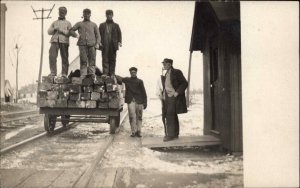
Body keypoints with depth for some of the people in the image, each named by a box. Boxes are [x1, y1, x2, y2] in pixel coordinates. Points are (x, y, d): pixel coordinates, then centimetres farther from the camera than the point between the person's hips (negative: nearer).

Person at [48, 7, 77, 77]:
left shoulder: (68, 23, 17)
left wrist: (62, 31, -10)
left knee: (64, 58, -5)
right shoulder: (54, 23, 24)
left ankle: (64, 73, -1)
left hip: (64, 41, -2)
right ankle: (53, 72, -12)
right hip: (54, 41, 2)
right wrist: (54, 29, -6)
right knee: (52, 56, -14)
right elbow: (49, 31, 14)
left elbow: (70, 33, 4)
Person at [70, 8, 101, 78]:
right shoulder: (79, 24, 18)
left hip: (91, 44, 1)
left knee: (92, 60, -3)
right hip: (82, 44, 0)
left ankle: (92, 75, -1)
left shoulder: (94, 25, 19)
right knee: (83, 61, -4)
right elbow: (71, 30, 11)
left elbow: (98, 35, 15)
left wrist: (97, 43, 0)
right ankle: (83, 75, -2)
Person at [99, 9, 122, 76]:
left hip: (113, 46, 1)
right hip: (105, 46, -1)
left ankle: (112, 74, 7)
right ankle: (105, 74, -5)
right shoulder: (102, 25, 11)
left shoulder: (116, 25, 12)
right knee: (105, 60, -4)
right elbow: (99, 34, 8)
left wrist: (119, 42, -7)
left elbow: (119, 34, 8)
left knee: (112, 60, 3)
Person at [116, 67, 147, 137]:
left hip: (139, 101, 0)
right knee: (132, 117, -4)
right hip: (130, 101, 0)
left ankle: (138, 131, 9)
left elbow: (143, 92, 7)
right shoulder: (127, 80, 11)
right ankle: (133, 131, 2)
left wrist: (145, 102, 2)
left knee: (139, 117, 2)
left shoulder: (139, 81, 8)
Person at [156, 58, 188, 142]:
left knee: (170, 115, -14)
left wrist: (177, 92, -16)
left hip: (173, 97, -8)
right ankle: (175, 134, 17)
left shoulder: (177, 72, -4)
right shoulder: (166, 74, 18)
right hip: (166, 98, 8)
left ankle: (171, 135, -11)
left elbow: (184, 83, -8)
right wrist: (161, 94, 15)